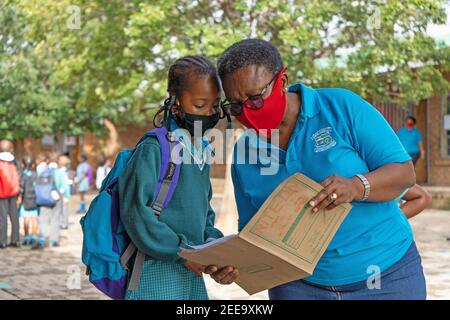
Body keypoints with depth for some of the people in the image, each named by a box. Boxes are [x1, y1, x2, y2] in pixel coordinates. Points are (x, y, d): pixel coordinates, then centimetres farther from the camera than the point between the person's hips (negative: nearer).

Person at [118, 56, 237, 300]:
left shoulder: (202, 154, 12)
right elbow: (136, 212, -18)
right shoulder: (153, 149, -11)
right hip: (158, 275, -8)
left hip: (194, 275, 8)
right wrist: (181, 252, -18)